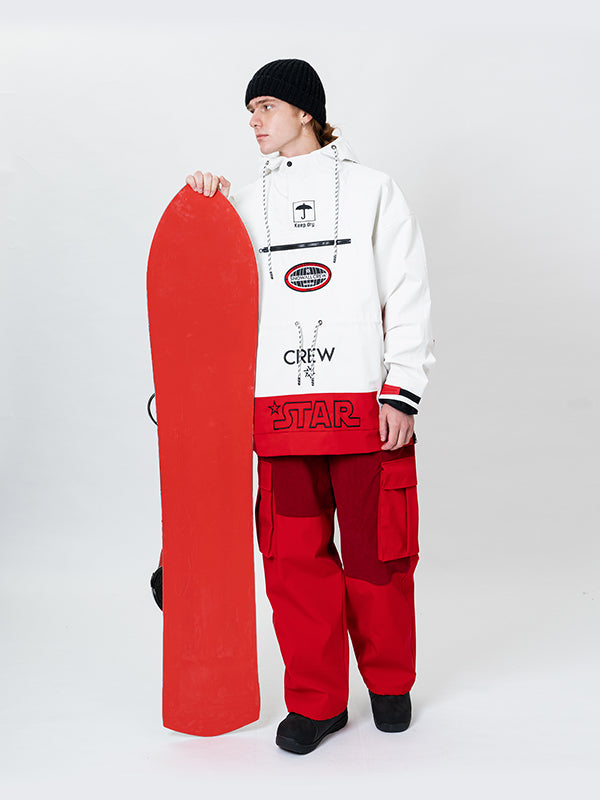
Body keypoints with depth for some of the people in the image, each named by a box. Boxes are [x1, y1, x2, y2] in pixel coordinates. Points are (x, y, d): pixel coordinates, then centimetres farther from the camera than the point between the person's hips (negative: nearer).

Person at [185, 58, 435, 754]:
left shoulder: (372, 190, 8)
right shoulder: (247, 203, 17)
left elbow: (409, 299, 2)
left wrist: (400, 395, -6)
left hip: (365, 402, -2)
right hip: (281, 405, 3)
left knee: (377, 553, 5)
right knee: (294, 555, 3)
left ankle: (389, 683, 28)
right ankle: (316, 700, 19)